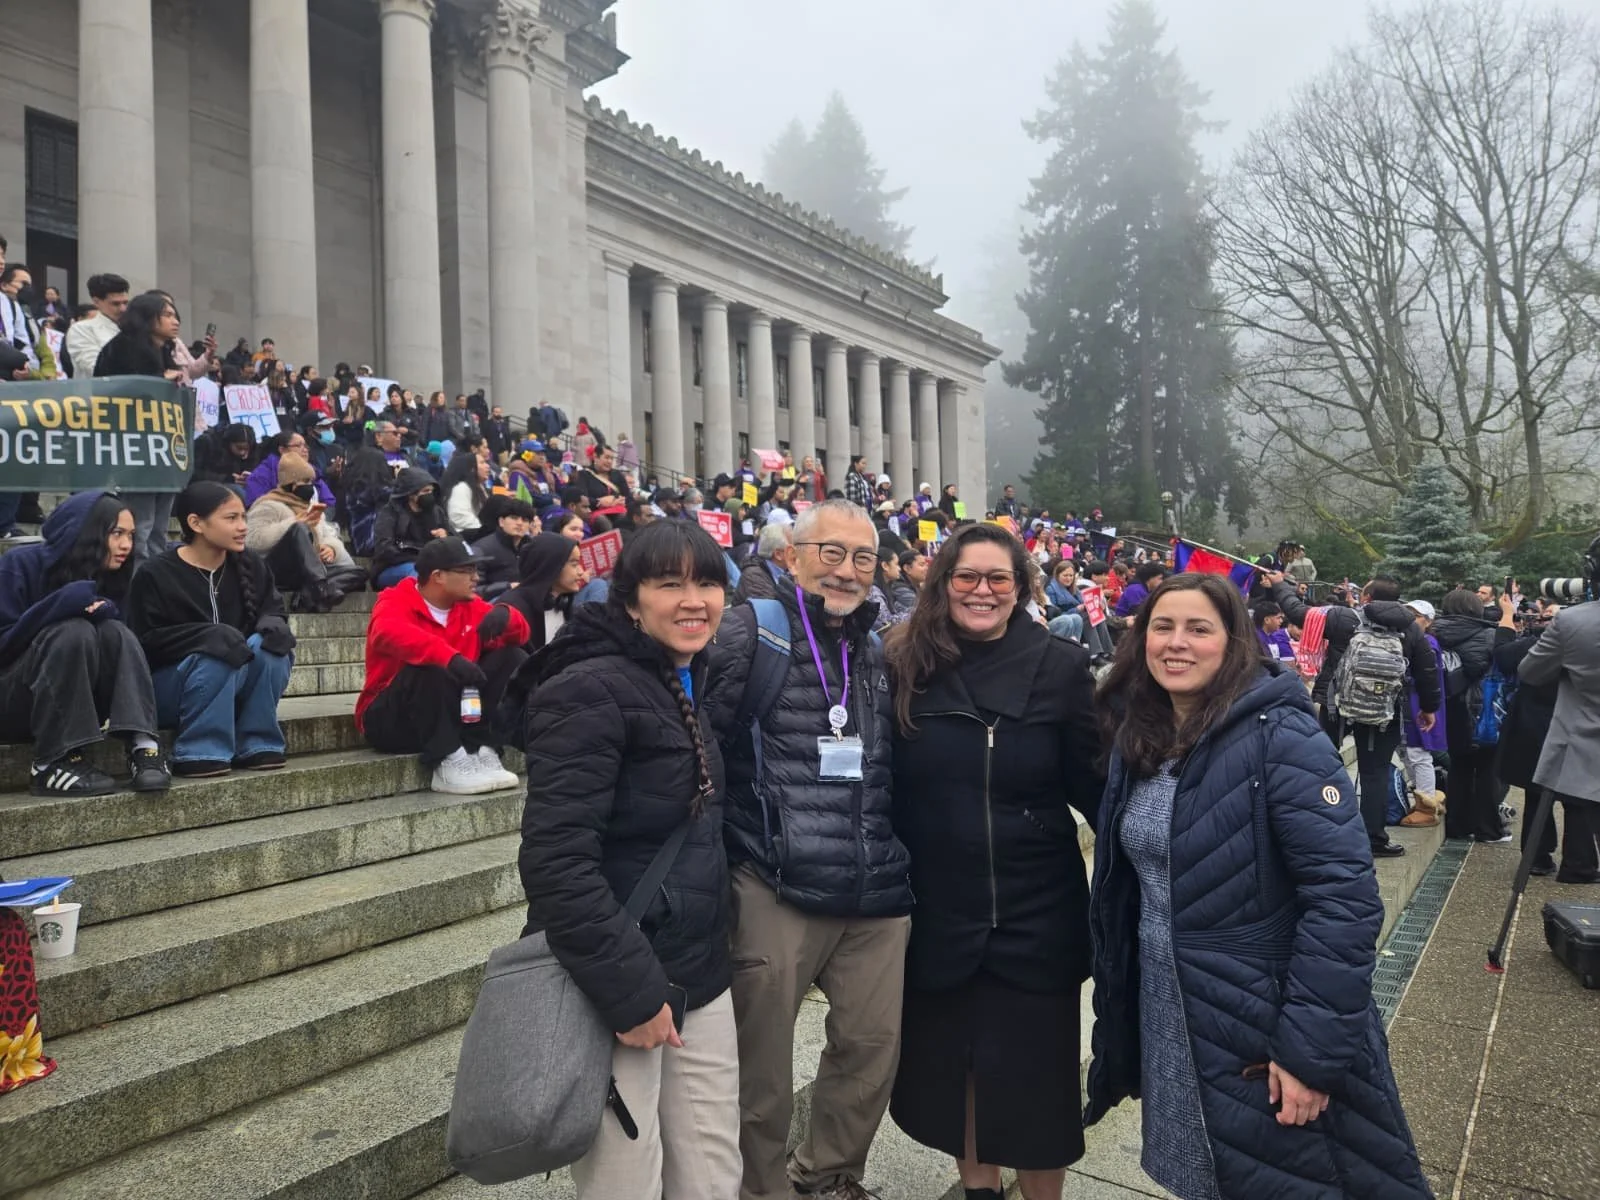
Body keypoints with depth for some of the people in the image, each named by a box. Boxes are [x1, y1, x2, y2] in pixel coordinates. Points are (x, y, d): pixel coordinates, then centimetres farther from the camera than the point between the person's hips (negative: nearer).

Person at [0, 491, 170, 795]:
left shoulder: (108, 576, 6)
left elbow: (120, 643, 4)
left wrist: (107, 612, -18)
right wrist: (63, 603, -28)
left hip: (75, 704, 4)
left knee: (115, 632, -22)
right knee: (74, 631, -30)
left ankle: (142, 746, -36)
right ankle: (50, 764, -32)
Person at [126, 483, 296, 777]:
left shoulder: (251, 565, 1)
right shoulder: (155, 575, -12)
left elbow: (272, 610, 4)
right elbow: (145, 642, -17)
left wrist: (273, 624, -22)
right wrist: (209, 636, -32)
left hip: (235, 684, 4)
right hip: (167, 687, -4)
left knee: (269, 645, -24)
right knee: (218, 656, -33)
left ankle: (255, 744, -16)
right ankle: (201, 752, -22)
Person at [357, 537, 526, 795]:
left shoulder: (469, 605, 4)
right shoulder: (396, 601, -12)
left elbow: (520, 635, 5)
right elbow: (388, 632, -36)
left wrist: (505, 616, -19)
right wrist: (449, 656, -49)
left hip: (458, 714, 6)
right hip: (389, 720, -6)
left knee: (513, 658, -8)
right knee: (430, 670, -34)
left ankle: (483, 751, -19)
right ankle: (447, 762, -33)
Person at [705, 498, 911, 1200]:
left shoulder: (882, 651, 13)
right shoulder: (751, 631, -5)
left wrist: (899, 861, 18)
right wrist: (725, 861, -8)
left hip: (875, 893, 5)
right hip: (775, 888, -5)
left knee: (874, 1045, 13)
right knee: (762, 1064, 8)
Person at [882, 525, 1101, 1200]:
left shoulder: (1060, 667, -7)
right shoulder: (905, 664, -3)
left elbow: (1092, 785, -3)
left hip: (1034, 910, -2)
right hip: (936, 908, 2)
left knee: (1032, 1072, 11)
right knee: (949, 1062, 17)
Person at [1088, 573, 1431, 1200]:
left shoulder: (1279, 736, -18)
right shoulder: (1140, 740, 3)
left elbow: (1344, 896, -23)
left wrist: (1312, 1048, -24)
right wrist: (1119, 1020, 11)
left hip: (1263, 1022, -6)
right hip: (1164, 1018, 6)